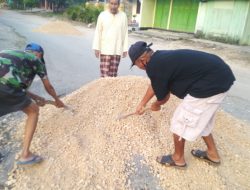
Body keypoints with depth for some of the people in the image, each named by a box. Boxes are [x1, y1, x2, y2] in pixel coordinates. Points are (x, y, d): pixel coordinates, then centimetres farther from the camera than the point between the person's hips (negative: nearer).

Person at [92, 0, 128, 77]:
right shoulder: (102, 15, -2)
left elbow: (125, 33, 4)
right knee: (104, 73, -4)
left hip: (117, 50, 1)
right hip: (105, 50, -1)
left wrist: (125, 49, 2)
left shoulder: (123, 16, 1)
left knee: (113, 73, 7)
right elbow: (98, 32, 1)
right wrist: (96, 48, -4)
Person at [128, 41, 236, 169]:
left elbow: (163, 97, -1)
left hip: (211, 84, -10)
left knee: (180, 121, 5)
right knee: (200, 118, 26)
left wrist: (155, 105, 22)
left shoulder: (154, 67, -16)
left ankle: (178, 158, 27)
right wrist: (142, 104, 39)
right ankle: (212, 154, 43)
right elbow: (154, 86, 28)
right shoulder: (160, 59, 13)